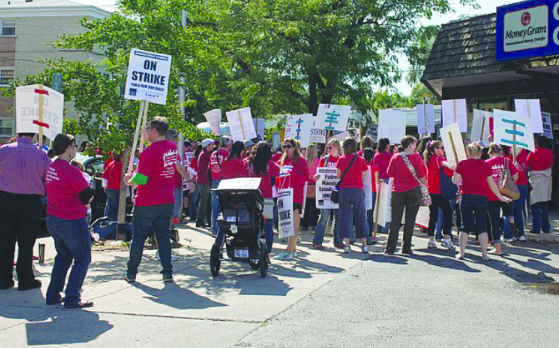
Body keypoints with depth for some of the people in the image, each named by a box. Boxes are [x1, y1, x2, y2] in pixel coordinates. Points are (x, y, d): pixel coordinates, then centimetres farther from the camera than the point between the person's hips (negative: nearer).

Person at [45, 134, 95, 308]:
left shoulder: (51, 168, 7)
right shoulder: (71, 171, -19)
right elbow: (89, 196, -15)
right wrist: (82, 202, 6)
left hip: (52, 220, 8)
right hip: (72, 221, -8)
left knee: (63, 257, 21)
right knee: (83, 259, 3)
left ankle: (53, 295, 22)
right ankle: (72, 298, 1)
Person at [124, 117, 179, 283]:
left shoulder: (150, 151, -17)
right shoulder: (173, 148, 5)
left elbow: (140, 178, -19)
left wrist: (129, 181, -1)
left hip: (146, 202, -6)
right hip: (167, 201, 6)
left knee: (138, 237, 6)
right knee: (163, 236, 10)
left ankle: (131, 273, 14)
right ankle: (167, 273, 6)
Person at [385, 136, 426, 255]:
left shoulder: (395, 157, 0)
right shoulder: (416, 156, -4)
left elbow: (390, 173, 3)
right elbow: (421, 175, -6)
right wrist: (425, 185, 8)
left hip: (398, 191, 2)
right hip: (413, 190, -1)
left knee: (395, 220, 5)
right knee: (410, 220, 4)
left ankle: (390, 248, 2)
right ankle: (406, 248, 5)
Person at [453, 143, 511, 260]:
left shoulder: (462, 164, -1)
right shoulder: (486, 165, 1)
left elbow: (455, 181, 0)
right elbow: (492, 184, 6)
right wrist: (500, 197, 16)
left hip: (466, 197, 0)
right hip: (481, 198, 0)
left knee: (465, 226, 6)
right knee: (482, 227, 7)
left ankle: (461, 253, 5)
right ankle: (484, 254, 6)